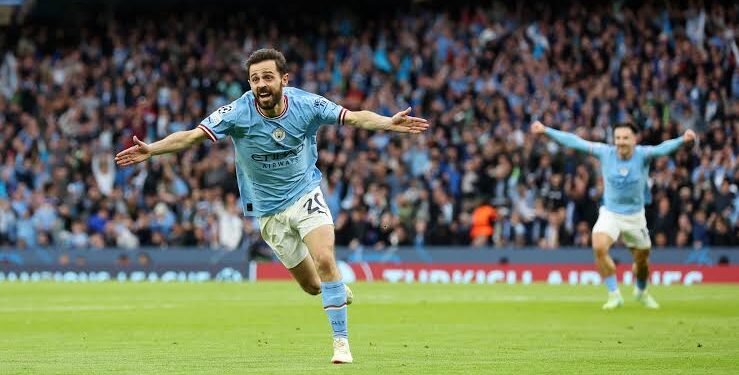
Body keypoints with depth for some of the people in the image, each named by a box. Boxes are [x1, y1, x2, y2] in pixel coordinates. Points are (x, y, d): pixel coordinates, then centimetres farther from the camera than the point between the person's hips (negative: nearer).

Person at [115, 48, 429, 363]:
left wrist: (389, 123, -31)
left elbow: (354, 117, -14)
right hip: (269, 210, 1)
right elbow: (191, 136, -23)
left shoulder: (306, 104, -16)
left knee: (324, 260, -24)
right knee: (312, 285, 5)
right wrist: (150, 150, -36)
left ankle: (341, 342, -13)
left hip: (306, 193, -1)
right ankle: (337, 288, 44)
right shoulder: (237, 113, -19)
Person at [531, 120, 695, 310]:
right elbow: (575, 142, -8)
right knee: (599, 247, -27)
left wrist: (682, 140, -55)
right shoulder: (605, 152, -11)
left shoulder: (642, 155, -16)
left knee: (642, 260, 13)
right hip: (610, 214, 0)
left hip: (635, 216, 0)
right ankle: (614, 294, -14)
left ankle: (641, 292, 46)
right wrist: (546, 130, -7)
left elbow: (663, 148, -35)